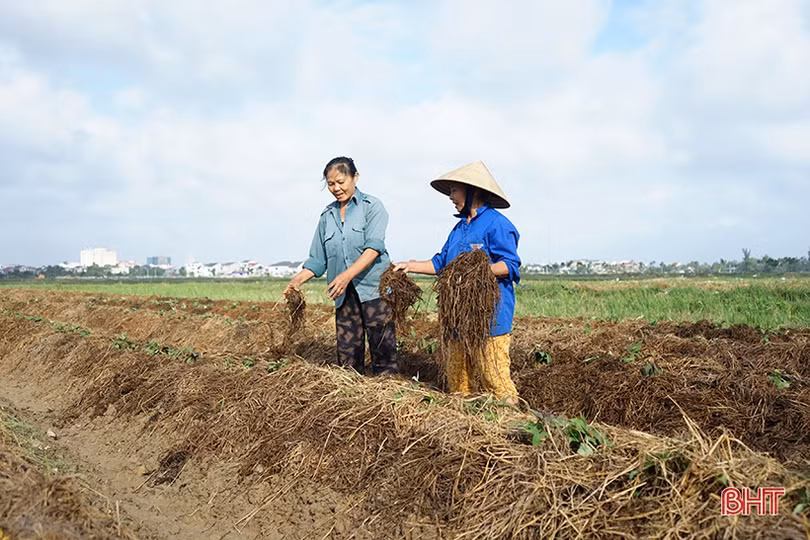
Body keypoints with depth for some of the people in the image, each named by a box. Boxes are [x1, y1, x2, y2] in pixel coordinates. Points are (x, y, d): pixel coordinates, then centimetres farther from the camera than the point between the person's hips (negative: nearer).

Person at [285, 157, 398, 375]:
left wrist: (348, 275, -25)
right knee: (347, 355, 3)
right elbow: (318, 259, 16)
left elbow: (374, 247, -13)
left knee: (383, 351, -6)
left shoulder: (372, 206, 1)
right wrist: (299, 279, -3)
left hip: (373, 287, -4)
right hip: (344, 294, 5)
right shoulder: (327, 216, 16)